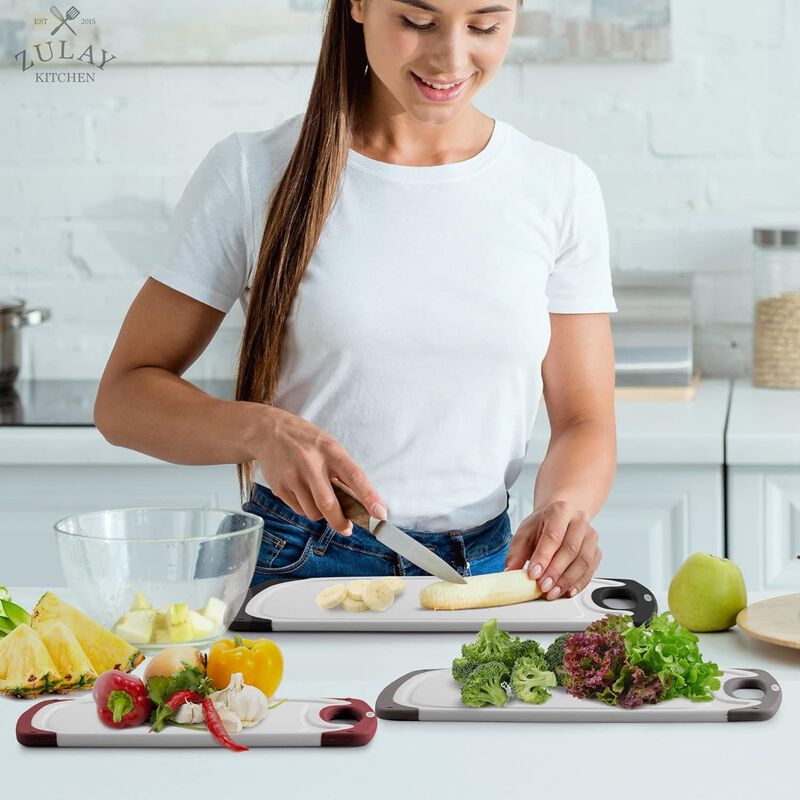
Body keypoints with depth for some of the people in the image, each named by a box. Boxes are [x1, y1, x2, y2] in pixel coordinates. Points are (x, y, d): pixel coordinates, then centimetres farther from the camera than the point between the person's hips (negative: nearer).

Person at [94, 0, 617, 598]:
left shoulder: (560, 189, 8)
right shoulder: (253, 173, 2)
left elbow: (585, 421, 10)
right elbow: (124, 398, 3)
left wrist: (564, 504, -14)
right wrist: (263, 430, -17)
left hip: (483, 572, 2)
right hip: (291, 570, -1)